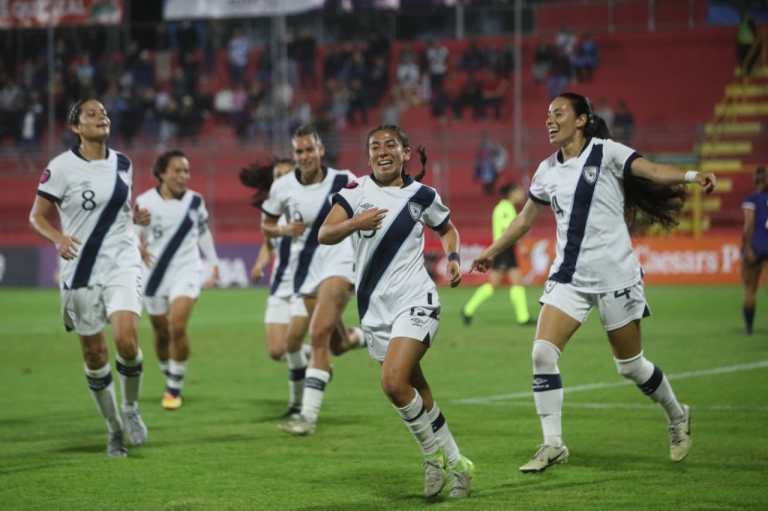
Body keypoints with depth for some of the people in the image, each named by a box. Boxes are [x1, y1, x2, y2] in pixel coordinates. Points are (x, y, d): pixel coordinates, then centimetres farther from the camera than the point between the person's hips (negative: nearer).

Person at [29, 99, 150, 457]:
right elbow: (37, 216, -4)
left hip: (122, 265, 2)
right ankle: (114, 428, 22)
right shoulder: (61, 168, -7)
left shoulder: (123, 164, 7)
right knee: (94, 353, 4)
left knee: (127, 339, -19)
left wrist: (135, 216, 2)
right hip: (81, 271, -2)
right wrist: (59, 238, -23)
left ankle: (131, 409, 7)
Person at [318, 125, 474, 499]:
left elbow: (447, 229, 21)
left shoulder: (422, 195, 1)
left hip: (414, 302, -3)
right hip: (374, 310, 3)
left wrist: (453, 257, 1)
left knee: (394, 382, -22)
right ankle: (454, 463, 23)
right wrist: (355, 223, -29)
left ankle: (435, 456, -3)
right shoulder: (356, 191, 1)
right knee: (416, 395, 8)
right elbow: (324, 235, -11)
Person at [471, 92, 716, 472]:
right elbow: (526, 218, 25)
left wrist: (691, 176, -37)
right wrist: (492, 251, 33)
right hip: (568, 276, 5)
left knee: (630, 365, 3)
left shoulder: (605, 152, -5)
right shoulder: (548, 170, 10)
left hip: (615, 276, -5)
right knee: (543, 353, -12)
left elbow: (652, 170, -18)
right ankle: (552, 445, -4)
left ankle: (677, 417, 31)